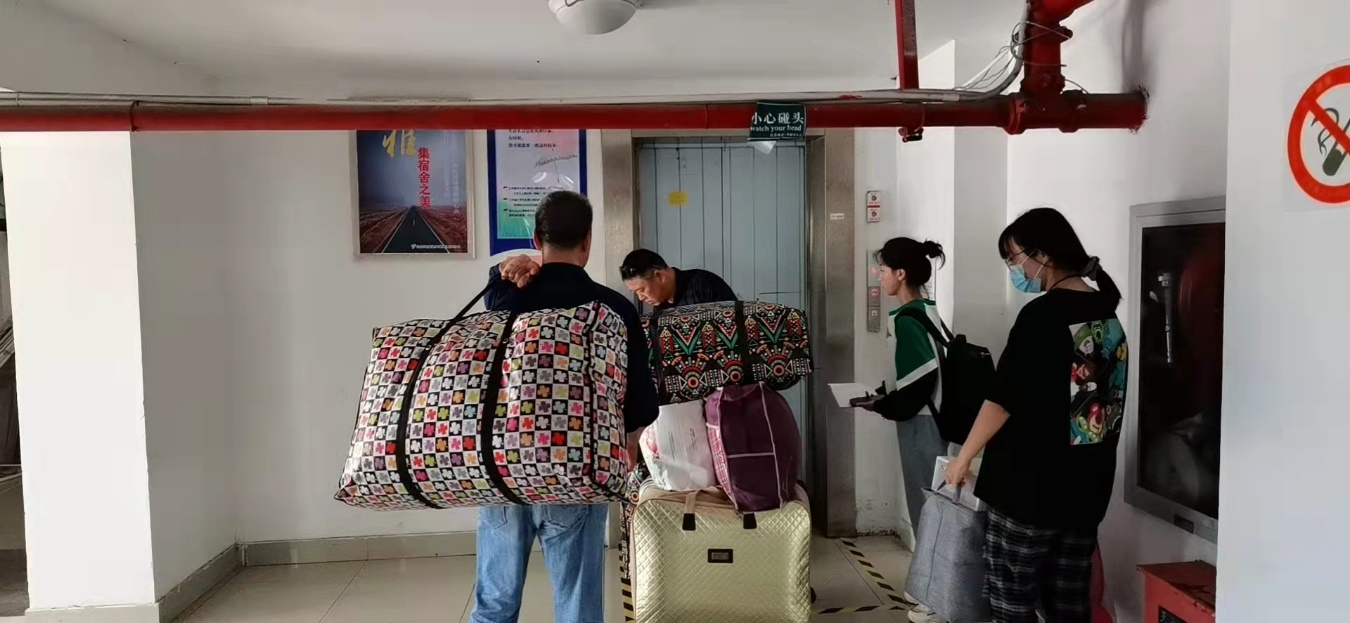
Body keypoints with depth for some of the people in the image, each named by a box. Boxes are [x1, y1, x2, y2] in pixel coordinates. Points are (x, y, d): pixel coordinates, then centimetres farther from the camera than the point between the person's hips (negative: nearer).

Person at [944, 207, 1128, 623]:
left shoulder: (1042, 314, -15)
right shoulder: (1107, 315, 8)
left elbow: (1004, 398, -17)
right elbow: (1110, 398, 15)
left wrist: (963, 458, -7)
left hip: (1030, 484, -8)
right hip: (1087, 484, 8)